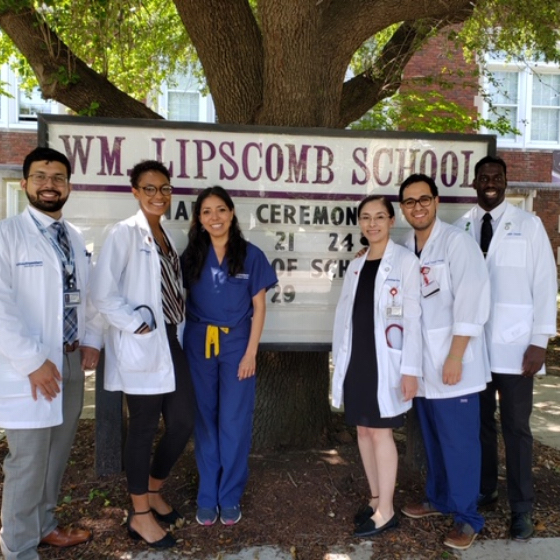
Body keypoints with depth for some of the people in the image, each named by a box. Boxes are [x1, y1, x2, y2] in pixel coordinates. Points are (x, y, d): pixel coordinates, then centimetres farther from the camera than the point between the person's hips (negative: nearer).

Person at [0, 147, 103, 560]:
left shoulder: (75, 238, 10)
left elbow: (89, 294, 16)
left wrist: (92, 340, 4)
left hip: (72, 361, 6)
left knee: (57, 455, 19)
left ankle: (44, 526, 39)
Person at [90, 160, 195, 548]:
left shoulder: (167, 236, 13)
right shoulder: (124, 233, -10)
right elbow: (103, 294, -17)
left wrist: (178, 323, 7)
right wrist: (138, 325, -15)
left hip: (171, 341, 7)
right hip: (141, 346, -7)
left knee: (184, 421, 9)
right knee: (144, 429, 4)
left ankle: (153, 491, 33)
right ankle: (140, 515, 23)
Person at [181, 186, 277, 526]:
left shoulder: (251, 255, -2)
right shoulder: (191, 256, 4)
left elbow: (259, 307, -1)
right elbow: (182, 301, 7)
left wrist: (251, 352, -7)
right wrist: (181, 347, -1)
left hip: (236, 344, -2)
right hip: (198, 345, 2)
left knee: (234, 422, 3)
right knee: (205, 420, 10)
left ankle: (230, 497, 22)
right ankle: (207, 496, 25)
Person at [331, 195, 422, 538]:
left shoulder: (406, 261, -6)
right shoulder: (355, 266, 12)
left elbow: (412, 318, -11)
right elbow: (345, 315, 12)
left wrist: (411, 369, -16)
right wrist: (340, 360, 10)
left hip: (385, 361, -6)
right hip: (356, 359, 6)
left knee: (381, 432, -1)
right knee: (364, 430, 13)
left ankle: (386, 511, 14)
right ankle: (376, 499, 28)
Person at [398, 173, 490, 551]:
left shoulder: (457, 241, -11)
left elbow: (472, 301, -16)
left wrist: (455, 357, -19)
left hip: (451, 359, -6)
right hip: (422, 361, 6)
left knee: (459, 441, 4)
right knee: (433, 438, 19)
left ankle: (467, 517, 21)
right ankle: (439, 498, 36)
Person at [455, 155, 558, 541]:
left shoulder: (528, 225, -1)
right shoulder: (460, 228, 4)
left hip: (514, 345, -2)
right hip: (472, 344, 2)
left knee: (516, 427, 5)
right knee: (479, 422, 14)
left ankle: (522, 509, 21)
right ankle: (484, 491, 33)